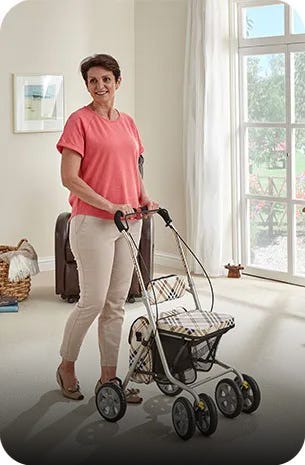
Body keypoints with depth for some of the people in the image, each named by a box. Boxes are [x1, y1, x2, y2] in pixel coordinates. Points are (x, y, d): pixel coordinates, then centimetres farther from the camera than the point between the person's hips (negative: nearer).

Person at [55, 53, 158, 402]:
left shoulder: (127, 122, 13)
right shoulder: (80, 120, -7)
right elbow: (69, 178, -14)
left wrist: (144, 198, 4)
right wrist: (109, 206, -20)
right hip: (92, 222, -6)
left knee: (116, 304, 10)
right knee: (93, 302, -2)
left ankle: (108, 379, 20)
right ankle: (66, 367, 22)